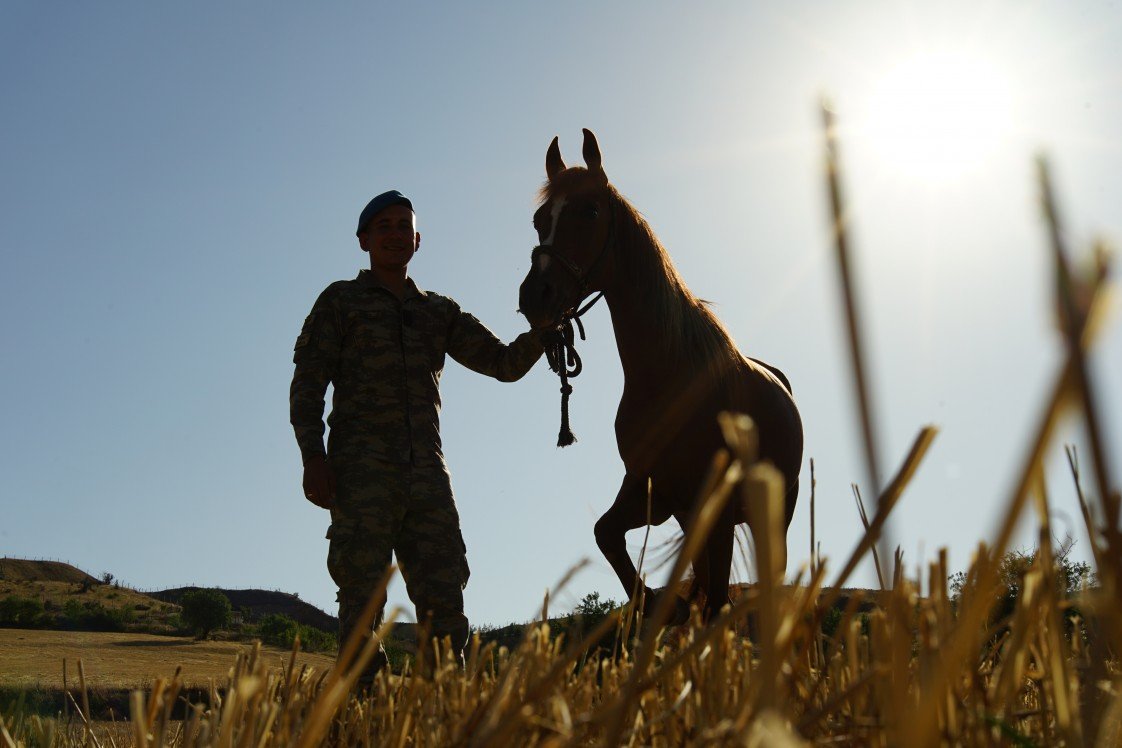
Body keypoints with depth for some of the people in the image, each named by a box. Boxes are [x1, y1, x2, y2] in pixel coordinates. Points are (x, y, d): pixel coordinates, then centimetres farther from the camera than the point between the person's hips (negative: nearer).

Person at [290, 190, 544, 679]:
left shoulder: (441, 312, 20)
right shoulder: (340, 301, 10)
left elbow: (506, 364, 14)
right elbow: (307, 384, 2)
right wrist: (313, 456, -12)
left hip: (427, 473, 4)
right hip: (361, 470, -3)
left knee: (444, 602, 0)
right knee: (363, 597, -5)